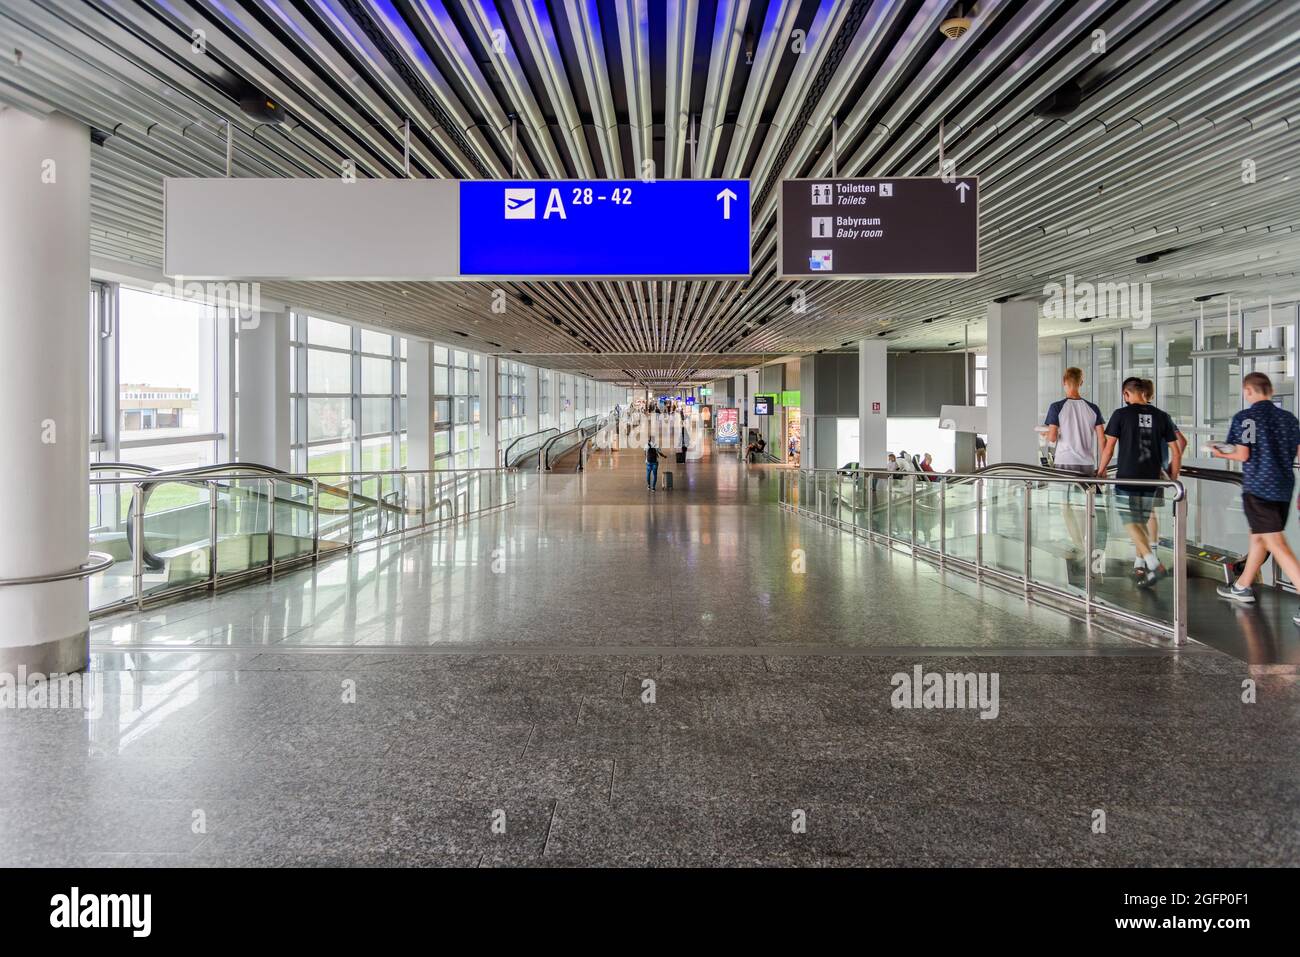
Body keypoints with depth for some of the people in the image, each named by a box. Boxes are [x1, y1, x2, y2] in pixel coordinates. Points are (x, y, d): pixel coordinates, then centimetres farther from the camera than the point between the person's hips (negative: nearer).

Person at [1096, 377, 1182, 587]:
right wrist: (1172, 480, 15)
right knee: (1141, 523, 18)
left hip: (1127, 479, -4)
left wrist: (1100, 472, 10)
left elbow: (1109, 448, -4)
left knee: (1131, 524, -2)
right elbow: (1176, 453, 6)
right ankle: (1141, 564, 25)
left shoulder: (1121, 414, -5)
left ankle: (1155, 566, -15)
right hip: (1152, 480, 4)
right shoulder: (1161, 416, 6)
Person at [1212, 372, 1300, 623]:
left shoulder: (1245, 417, -9)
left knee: (1277, 546, -7)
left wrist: (1222, 454, 4)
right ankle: (1242, 587, 32)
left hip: (1258, 489, -7)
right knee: (1258, 537, 20)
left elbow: (1242, 455, -12)